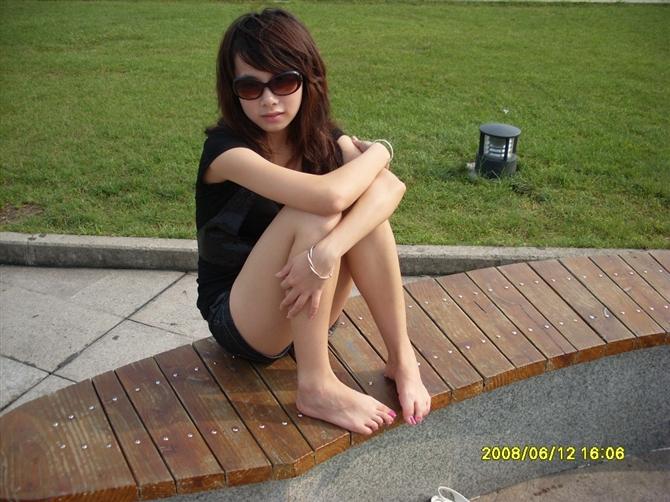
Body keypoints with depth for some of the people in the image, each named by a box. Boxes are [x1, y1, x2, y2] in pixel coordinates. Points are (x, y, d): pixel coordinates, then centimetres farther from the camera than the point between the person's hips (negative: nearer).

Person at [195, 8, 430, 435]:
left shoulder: (323, 139, -4)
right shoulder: (227, 147, -21)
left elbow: (392, 186, -23)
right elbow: (328, 195, -37)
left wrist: (328, 250, -40)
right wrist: (378, 152, -17)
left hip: (307, 310, 5)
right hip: (241, 321, -5)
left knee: (374, 190, -20)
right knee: (312, 212, -32)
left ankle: (401, 356, -13)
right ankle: (315, 386, -22)